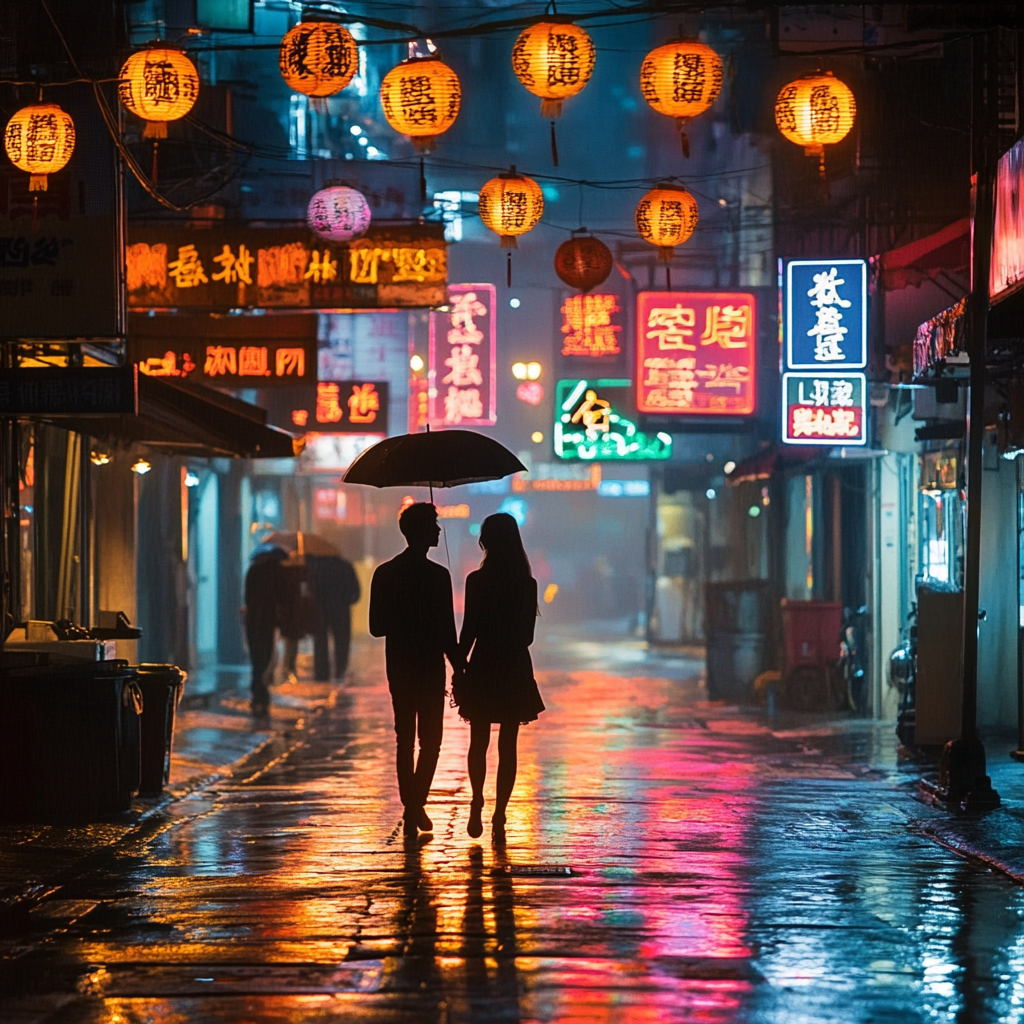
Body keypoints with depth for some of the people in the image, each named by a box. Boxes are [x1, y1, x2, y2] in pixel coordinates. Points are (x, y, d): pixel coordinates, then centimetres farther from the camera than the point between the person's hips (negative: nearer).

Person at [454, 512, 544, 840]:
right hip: (516, 670, 2)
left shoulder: (477, 581, -10)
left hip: (483, 668, -2)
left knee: (479, 742, 14)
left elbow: (469, 631, -9)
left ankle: (477, 805, 3)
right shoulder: (528, 584, -2)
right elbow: (528, 635, 5)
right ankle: (499, 815, 6)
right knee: (508, 746, 7)